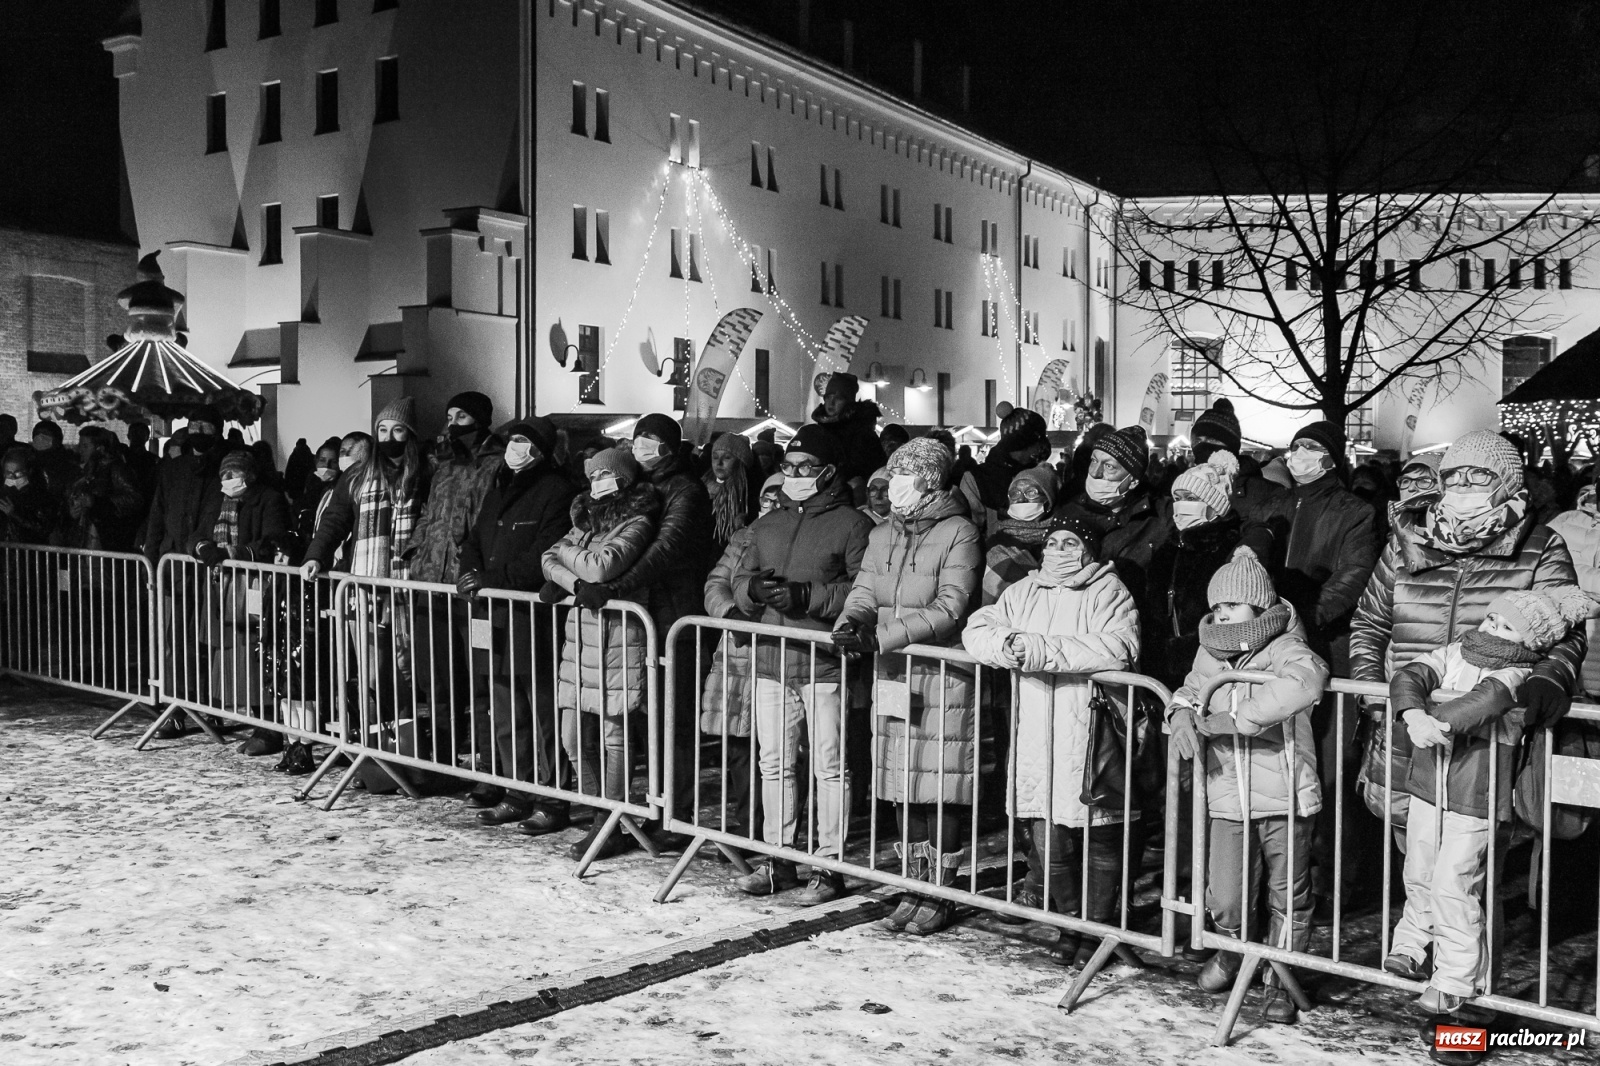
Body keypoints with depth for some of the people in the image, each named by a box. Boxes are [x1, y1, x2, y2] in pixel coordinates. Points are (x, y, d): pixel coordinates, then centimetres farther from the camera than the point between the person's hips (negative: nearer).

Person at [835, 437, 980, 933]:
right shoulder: (883, 536, 15)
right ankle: (914, 888, 22)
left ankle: (939, 895, 10)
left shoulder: (959, 534, -7)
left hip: (944, 679, -6)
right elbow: (863, 592, 9)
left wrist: (885, 635, -22)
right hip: (893, 676, 6)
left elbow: (951, 608, -16)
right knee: (905, 790, 10)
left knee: (943, 791, -1)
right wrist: (852, 622, -15)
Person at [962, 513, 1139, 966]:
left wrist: (1042, 649, -21)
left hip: (1092, 732, -4)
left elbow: (1117, 647, -20)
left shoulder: (1108, 592, -2)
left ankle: (1097, 928, 22)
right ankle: (1069, 920, 26)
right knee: (1046, 840, 5)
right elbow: (977, 629, 9)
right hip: (1037, 737, 4)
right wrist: (1009, 645, -13)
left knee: (1100, 843, 6)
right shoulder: (1023, 592, 15)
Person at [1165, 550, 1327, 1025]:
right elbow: (1191, 689, 21)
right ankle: (1231, 949, 34)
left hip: (1283, 792, -4)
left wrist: (1235, 717, -32)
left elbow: (1302, 683, -34)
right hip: (1227, 794, 4)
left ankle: (1279, 982, 28)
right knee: (1224, 899, 1)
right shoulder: (1210, 653, 7)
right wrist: (1182, 714, -5)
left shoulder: (1286, 650, -12)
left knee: (1288, 895, 8)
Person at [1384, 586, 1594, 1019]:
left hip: (1475, 802, -5)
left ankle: (1455, 981, 8)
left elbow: (1489, 699, -32)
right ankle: (1412, 949, 36)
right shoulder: (1453, 653, 4)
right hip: (1427, 788, 5)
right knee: (1419, 878, 17)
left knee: (1452, 889, -5)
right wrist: (1414, 715, -30)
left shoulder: (1518, 676, -11)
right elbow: (1409, 676, -11)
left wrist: (1439, 722, -36)